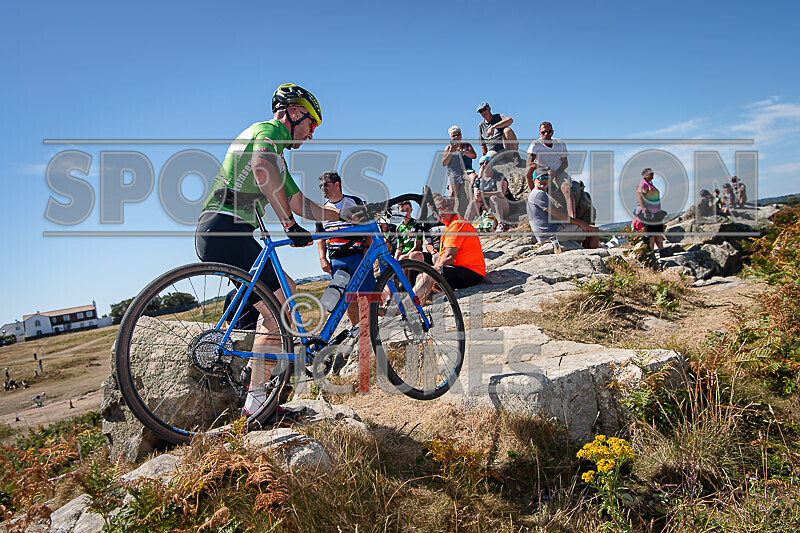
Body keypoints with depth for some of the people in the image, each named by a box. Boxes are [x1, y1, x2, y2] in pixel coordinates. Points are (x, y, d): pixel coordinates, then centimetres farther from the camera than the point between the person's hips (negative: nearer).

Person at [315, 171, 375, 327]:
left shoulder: (356, 202, 7)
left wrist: (367, 248, -8)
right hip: (337, 260, 3)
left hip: (359, 255, -3)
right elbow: (320, 238, 17)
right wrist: (323, 259, 3)